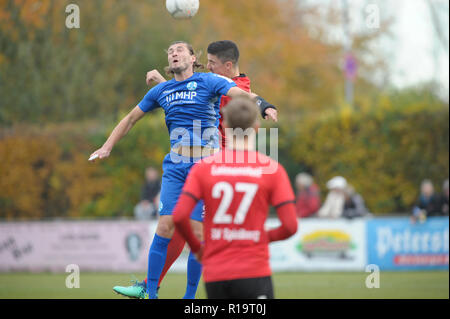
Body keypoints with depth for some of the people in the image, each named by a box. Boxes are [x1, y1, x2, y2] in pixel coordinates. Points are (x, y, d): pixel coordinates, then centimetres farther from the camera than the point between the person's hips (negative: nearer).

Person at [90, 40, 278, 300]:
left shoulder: (207, 81, 2)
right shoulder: (161, 90, 15)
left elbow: (243, 95, -12)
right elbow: (131, 118, 27)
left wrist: (263, 105, -32)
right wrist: (107, 147, 23)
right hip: (175, 168, 3)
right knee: (166, 227, -8)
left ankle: (190, 296, 5)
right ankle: (150, 292, -1)